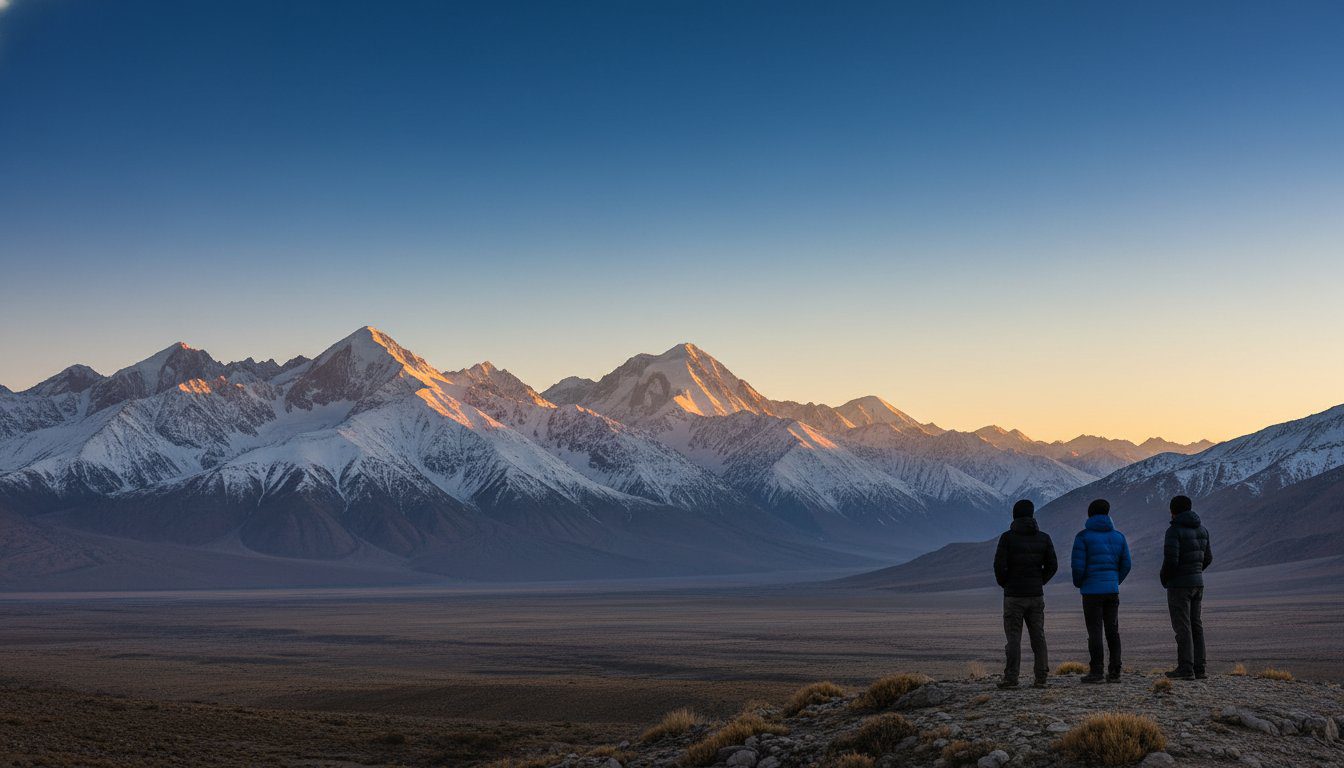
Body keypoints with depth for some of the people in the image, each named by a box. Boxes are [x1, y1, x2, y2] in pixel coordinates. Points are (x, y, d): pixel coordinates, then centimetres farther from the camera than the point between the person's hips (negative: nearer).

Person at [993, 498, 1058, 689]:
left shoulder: (1007, 537, -7)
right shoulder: (1043, 538, 4)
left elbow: (999, 565, -12)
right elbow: (1052, 565, 2)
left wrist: (1004, 583, 5)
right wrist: (1039, 582, 13)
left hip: (1014, 595, -3)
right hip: (1036, 595, 3)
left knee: (1013, 637, -1)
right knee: (1038, 636, 7)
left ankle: (1011, 678, -3)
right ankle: (1041, 678, 5)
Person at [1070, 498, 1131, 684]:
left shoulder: (1083, 536, -7)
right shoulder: (1118, 536, 6)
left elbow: (1078, 565, -12)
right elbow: (1126, 564, 8)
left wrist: (1078, 583, 6)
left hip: (1092, 590, -4)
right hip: (1112, 591, 4)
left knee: (1095, 632, -2)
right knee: (1113, 631, 8)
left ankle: (1096, 672, -3)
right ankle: (1114, 672, 8)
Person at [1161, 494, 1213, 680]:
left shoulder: (1174, 530, -14)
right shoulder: (1201, 529, 9)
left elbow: (1170, 560, -21)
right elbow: (1207, 558, 14)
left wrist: (1164, 579, -4)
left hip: (1179, 584, -7)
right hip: (1198, 582, 7)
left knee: (1182, 627, -5)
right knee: (1196, 625, 11)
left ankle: (1185, 669, -5)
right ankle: (1199, 668, 12)